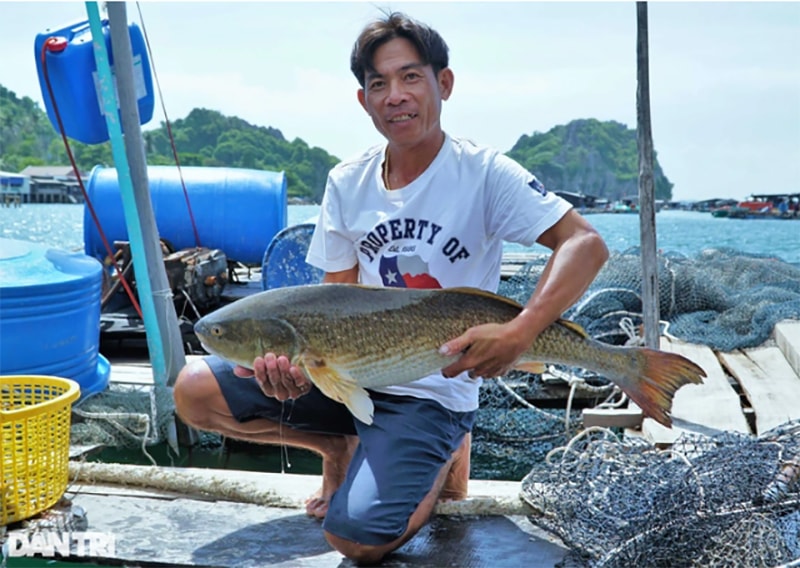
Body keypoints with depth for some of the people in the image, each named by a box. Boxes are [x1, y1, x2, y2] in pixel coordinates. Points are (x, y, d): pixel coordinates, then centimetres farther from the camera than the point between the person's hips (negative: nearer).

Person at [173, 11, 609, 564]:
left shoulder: (483, 173, -14)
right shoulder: (347, 183, 1)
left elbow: (586, 245, -22)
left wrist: (518, 333, -37)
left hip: (432, 392, -5)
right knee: (196, 391, -6)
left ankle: (445, 460, 10)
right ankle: (341, 445, 14)